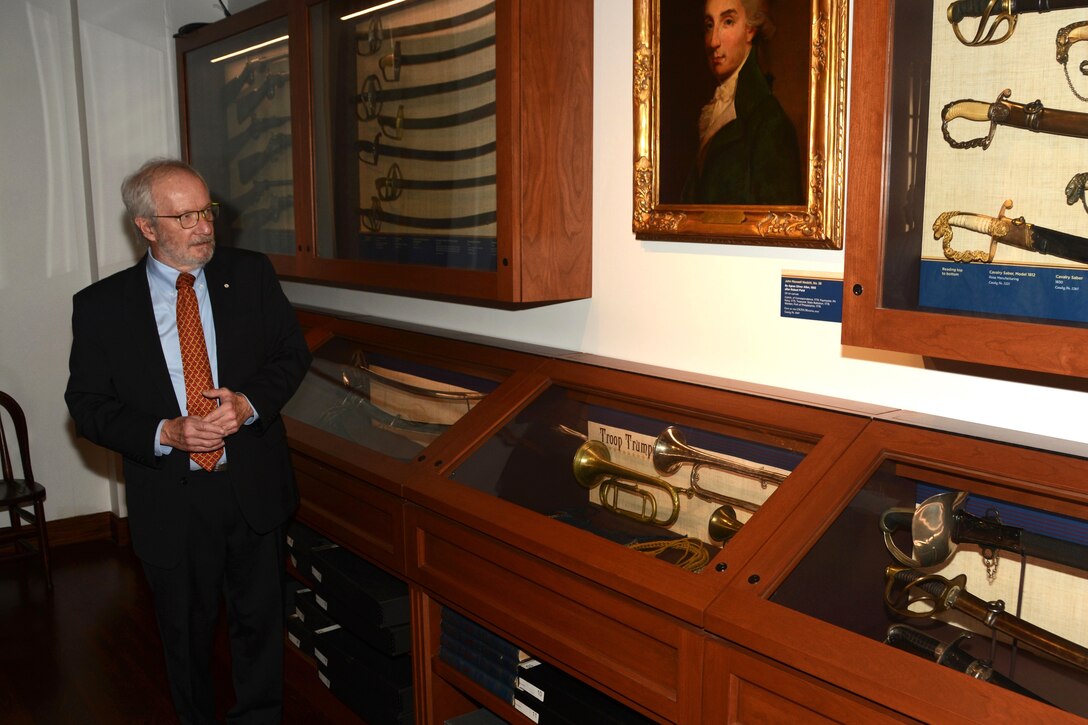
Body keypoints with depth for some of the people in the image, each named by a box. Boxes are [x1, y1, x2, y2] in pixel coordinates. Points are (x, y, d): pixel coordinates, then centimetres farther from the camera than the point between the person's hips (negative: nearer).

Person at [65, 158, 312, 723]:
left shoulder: (251, 275, -1)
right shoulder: (101, 306, -5)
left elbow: (292, 352, 3)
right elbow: (88, 405, -4)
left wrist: (249, 402, -16)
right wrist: (164, 433, -20)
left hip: (253, 486, 1)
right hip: (170, 502, -1)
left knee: (260, 622, 15)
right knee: (186, 634, 17)